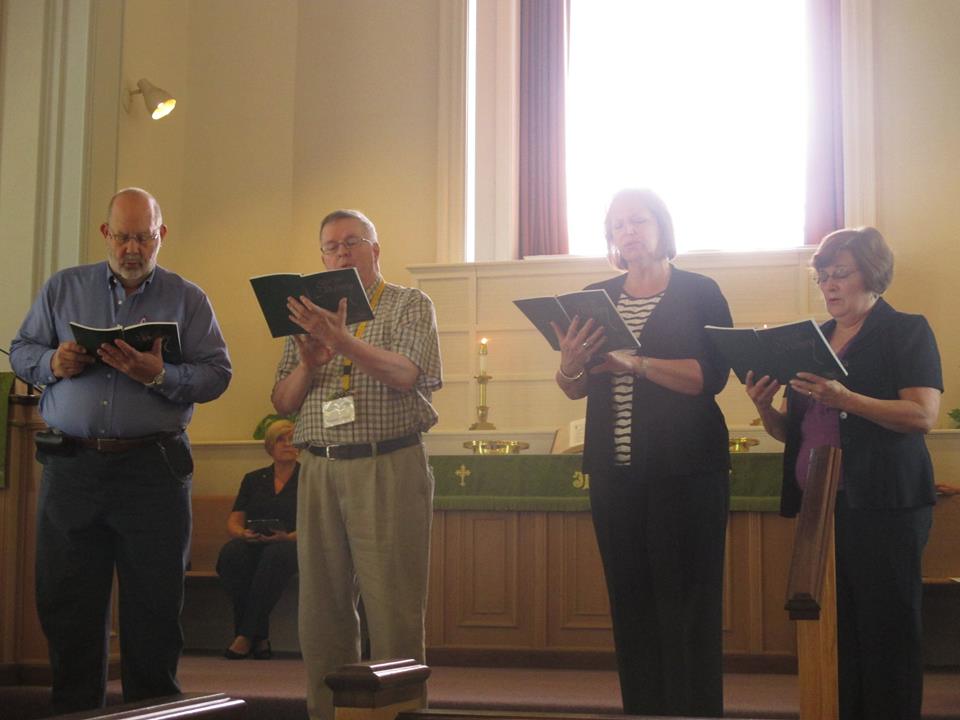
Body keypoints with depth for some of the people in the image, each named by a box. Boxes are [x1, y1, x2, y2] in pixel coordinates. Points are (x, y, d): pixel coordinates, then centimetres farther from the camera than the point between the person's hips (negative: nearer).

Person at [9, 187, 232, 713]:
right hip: (70, 467, 2)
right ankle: (73, 709, 18)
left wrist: (159, 375, -17)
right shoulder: (62, 288, 13)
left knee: (153, 610, 2)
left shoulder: (187, 299, 6)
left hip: (154, 471, -2)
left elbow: (217, 373, -1)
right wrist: (54, 363, -8)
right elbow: (21, 351, 13)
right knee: (67, 608, 7)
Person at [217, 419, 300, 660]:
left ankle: (246, 635, -35)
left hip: (292, 544, -3)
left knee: (276, 553, -40)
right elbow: (233, 521, 14)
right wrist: (243, 533, -11)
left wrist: (289, 537, -20)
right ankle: (260, 637, -33)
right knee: (230, 553, -33)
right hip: (254, 545, 3)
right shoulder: (253, 479, 21)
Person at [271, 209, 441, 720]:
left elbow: (404, 374, -12)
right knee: (321, 607, 5)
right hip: (320, 471, 5)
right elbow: (283, 403, 15)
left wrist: (342, 340, -25)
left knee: (394, 610, -7)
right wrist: (308, 365, -6)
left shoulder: (410, 306, 6)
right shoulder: (310, 314, 19)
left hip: (389, 468, -4)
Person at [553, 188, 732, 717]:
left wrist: (637, 362, -20)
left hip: (684, 470, -4)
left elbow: (710, 377, -10)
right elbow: (575, 389, 14)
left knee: (685, 602, -6)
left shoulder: (700, 293, 3)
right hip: (615, 470, 4)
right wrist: (569, 366, -9)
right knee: (630, 603, 4)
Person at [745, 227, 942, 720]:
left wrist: (845, 399, -23)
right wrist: (765, 407, -1)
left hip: (883, 507, -5)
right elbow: (789, 431, 21)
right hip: (819, 503, 5)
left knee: (886, 628, -5)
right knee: (835, 628, 3)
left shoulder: (907, 332, 1)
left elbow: (922, 415, -13)